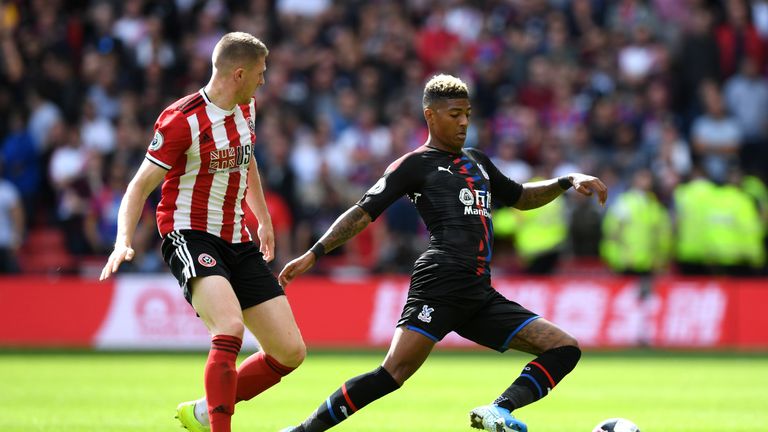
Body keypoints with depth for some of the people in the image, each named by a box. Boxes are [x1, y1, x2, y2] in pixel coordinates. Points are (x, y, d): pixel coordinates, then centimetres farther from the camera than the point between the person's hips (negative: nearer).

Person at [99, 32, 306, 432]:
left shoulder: (245, 109, 9)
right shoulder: (182, 120, -15)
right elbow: (140, 186, -13)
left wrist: (263, 219, 35)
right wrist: (124, 242, -26)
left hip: (237, 242, 8)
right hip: (190, 236, -8)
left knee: (290, 352, 1)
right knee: (230, 329, -33)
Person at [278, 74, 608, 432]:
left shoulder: (477, 162, 26)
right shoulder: (415, 164, 6)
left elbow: (520, 198, 40)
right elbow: (364, 213, 2)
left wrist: (568, 182, 26)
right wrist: (313, 254, -8)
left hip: (481, 296, 7)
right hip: (439, 286, -7)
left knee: (565, 349, -3)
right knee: (393, 374, -22)